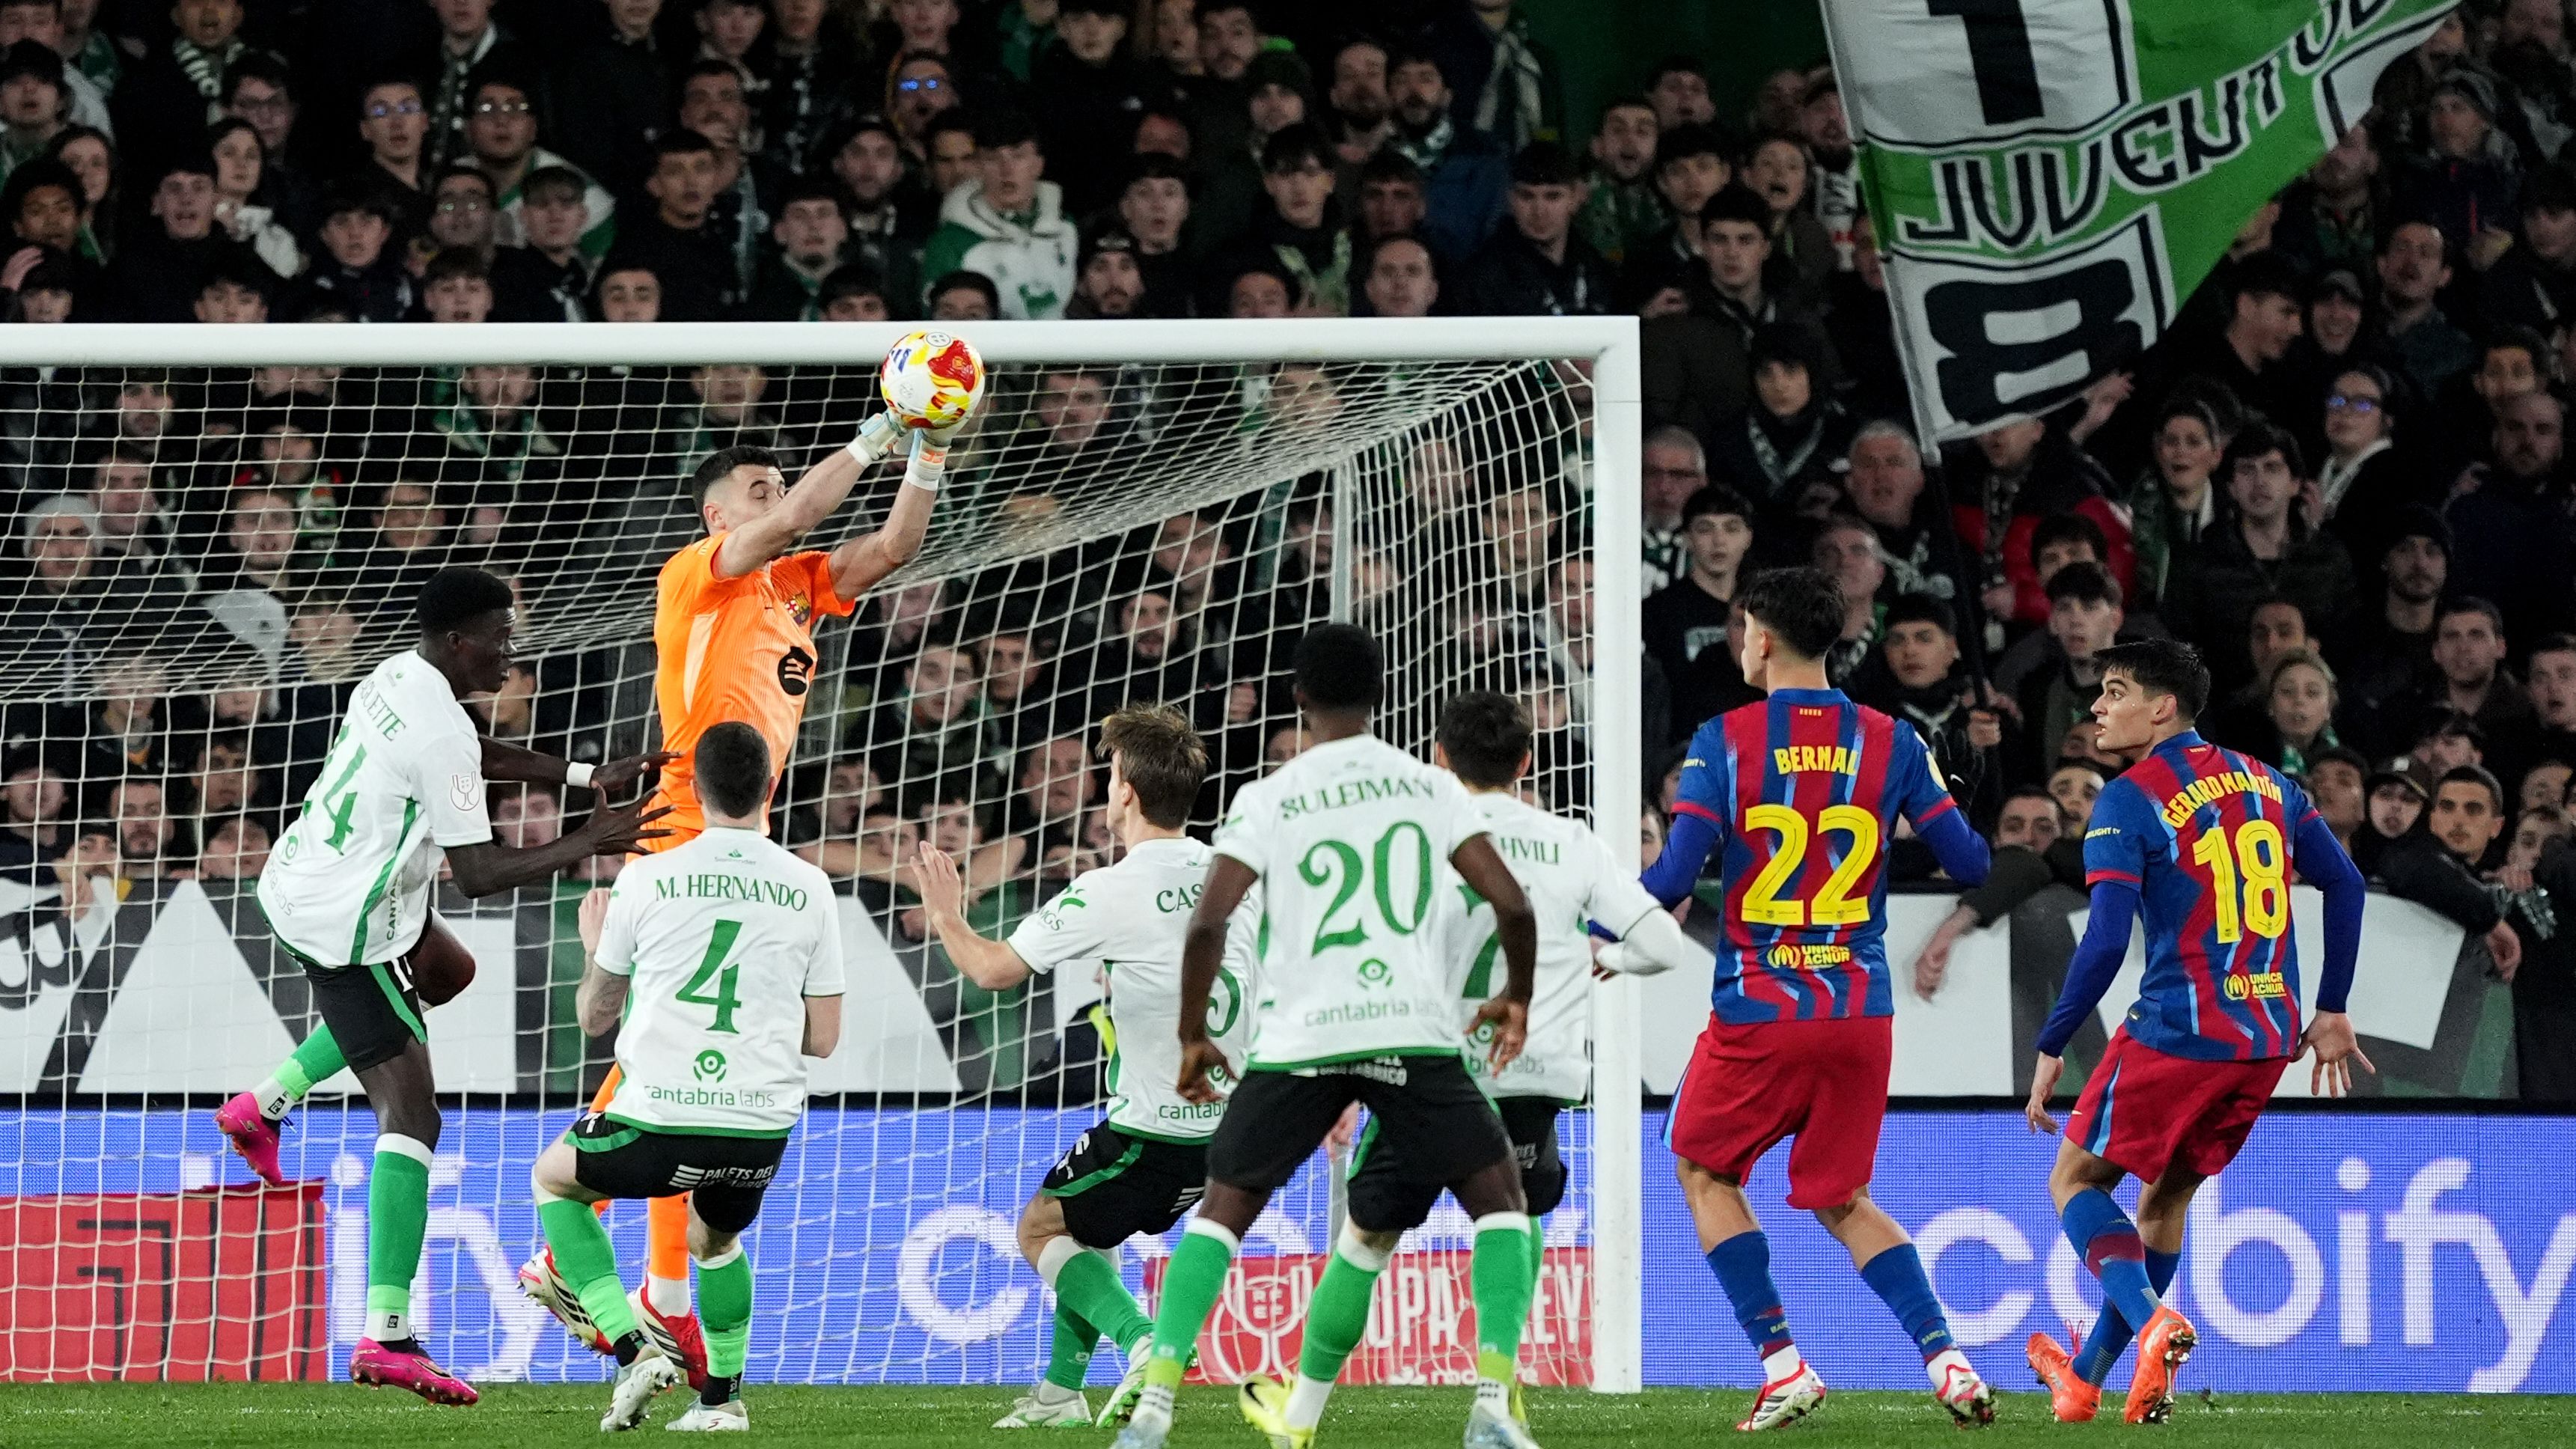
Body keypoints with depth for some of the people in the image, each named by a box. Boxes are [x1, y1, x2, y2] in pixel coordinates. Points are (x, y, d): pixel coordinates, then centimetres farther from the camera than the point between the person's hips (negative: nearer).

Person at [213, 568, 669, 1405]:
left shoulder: (398, 677, 5)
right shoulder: (441, 732, -24)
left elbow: (480, 758, 23)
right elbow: (479, 874, -23)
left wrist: (588, 778, 15)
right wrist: (588, 845, -18)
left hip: (293, 887, 10)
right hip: (345, 928, -10)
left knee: (446, 972, 35)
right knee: (410, 1118, -11)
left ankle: (266, 1104, 31)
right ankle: (386, 1337, -23)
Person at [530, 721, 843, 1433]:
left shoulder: (646, 879, -1)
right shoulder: (809, 888, 4)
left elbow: (594, 1018, 11)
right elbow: (822, 1038, 10)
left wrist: (594, 946, 32)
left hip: (661, 1122, -3)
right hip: (763, 1128, 3)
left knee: (552, 1180, 27)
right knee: (715, 1240, 36)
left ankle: (634, 1351, 12)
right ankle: (722, 1396, 35)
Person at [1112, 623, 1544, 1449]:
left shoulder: (1268, 799, 2)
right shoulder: (1429, 788, 6)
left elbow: (1207, 923, -8)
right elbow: (1512, 906, 1)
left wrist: (1193, 1037, 5)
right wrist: (1517, 999, 19)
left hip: (1299, 1039, 0)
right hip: (1413, 1032, 0)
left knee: (1222, 1210, 12)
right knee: (1499, 1197, 13)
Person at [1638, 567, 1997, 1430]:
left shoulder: (1725, 741, -6)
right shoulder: (1889, 742, 2)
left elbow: (1674, 877, -11)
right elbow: (1968, 864, 2)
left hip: (1759, 1011, -3)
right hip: (1861, 1016, 3)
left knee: (1706, 1172, 17)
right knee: (1840, 1201, 16)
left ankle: (1781, 1365, 5)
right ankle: (1945, 1359, -2)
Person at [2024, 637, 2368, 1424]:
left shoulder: (2129, 801, -10)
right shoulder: (2267, 784, 11)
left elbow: (2105, 942, -17)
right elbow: (2345, 886, 14)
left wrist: (2051, 1049, -9)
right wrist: (2330, 1012, 19)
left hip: (2177, 1035, -7)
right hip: (2269, 1040, 7)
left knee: (2076, 1180, 10)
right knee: (2165, 1196, 21)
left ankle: (2154, 1323, -15)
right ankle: (2086, 1380, 28)